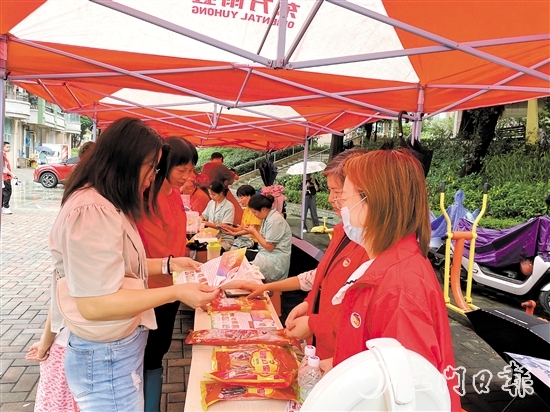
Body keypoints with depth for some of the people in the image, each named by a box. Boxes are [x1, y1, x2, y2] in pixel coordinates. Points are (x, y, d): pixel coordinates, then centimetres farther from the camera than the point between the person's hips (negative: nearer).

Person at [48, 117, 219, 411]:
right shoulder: (92, 211, -26)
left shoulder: (109, 205, 10)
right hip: (107, 357, -10)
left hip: (121, 347, 10)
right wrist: (177, 293, -26)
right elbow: (94, 304, -28)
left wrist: (169, 264, 3)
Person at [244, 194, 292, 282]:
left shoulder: (274, 221, -19)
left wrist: (254, 232, -9)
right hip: (267, 255, 9)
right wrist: (254, 230, -1)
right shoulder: (268, 217, 8)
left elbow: (269, 246, -17)